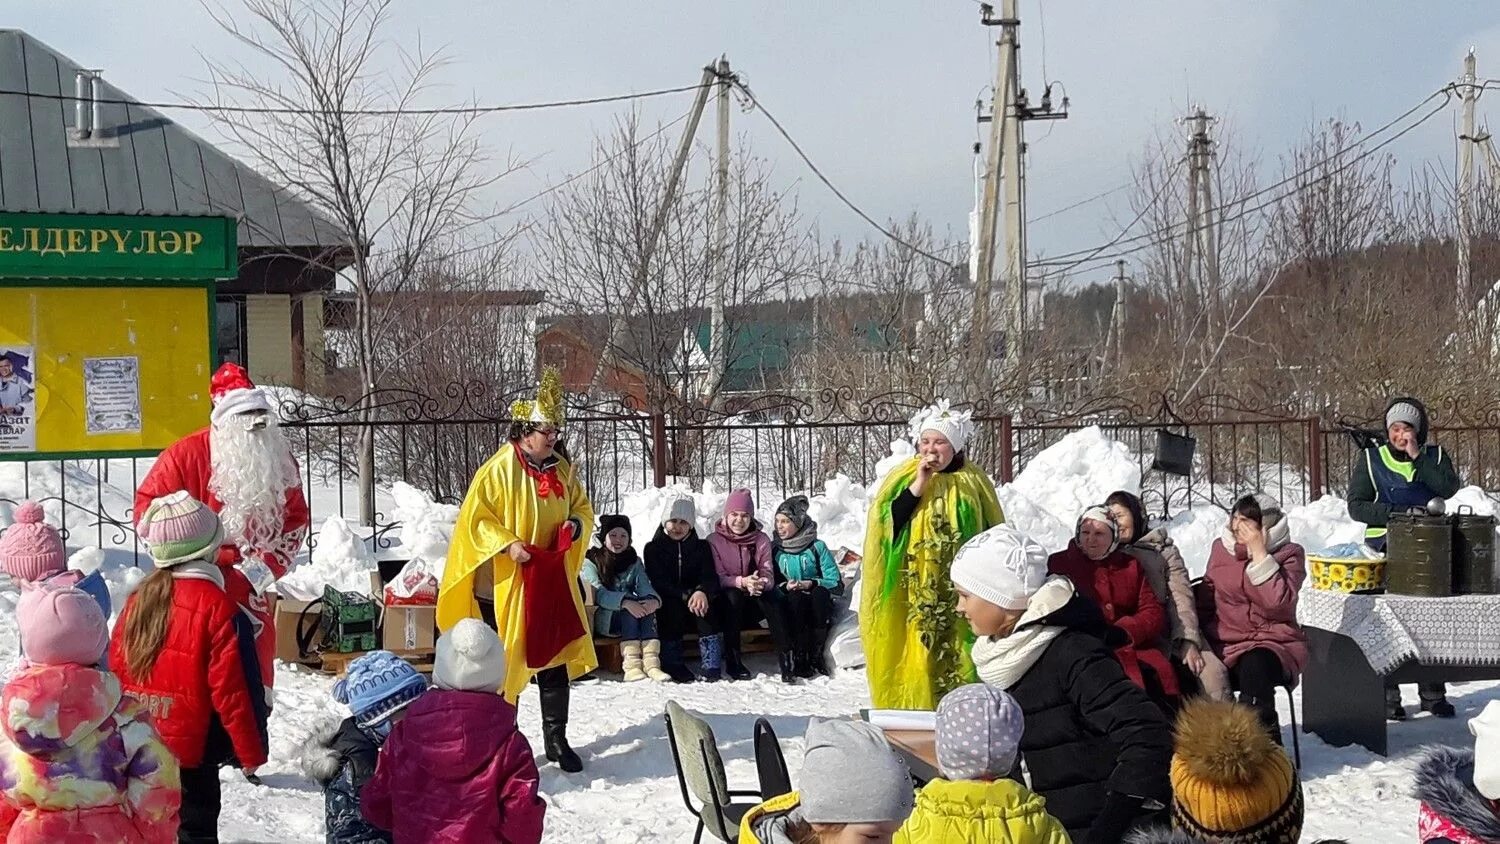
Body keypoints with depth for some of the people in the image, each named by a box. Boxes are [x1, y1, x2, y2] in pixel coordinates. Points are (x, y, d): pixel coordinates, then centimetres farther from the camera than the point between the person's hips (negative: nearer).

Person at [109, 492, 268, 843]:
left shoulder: (138, 600, 2)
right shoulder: (218, 608, -17)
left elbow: (115, 672, 8)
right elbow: (232, 691, -16)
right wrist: (252, 752, -7)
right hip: (191, 757, -6)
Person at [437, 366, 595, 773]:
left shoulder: (562, 469, 6)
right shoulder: (498, 470, -12)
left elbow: (582, 508, 17)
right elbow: (474, 519, -11)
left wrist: (576, 526, -5)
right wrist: (506, 544, -23)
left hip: (552, 583, 5)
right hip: (506, 586, -5)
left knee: (556, 660, 9)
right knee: (503, 664, 5)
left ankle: (556, 739, 20)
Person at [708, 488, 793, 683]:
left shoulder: (761, 540, 5)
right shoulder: (714, 541, -2)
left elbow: (768, 574, -5)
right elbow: (717, 578, -11)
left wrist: (762, 583, -31)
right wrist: (742, 582, -31)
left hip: (754, 607, 1)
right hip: (727, 606, -1)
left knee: (770, 596, -31)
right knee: (733, 594, -35)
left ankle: (786, 658, -38)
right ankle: (733, 660, -31)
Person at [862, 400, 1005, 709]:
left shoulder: (974, 484, 4)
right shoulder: (901, 479, 4)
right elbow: (883, 527, -9)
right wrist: (917, 487, -16)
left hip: (961, 598, 0)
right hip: (910, 599, 0)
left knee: (958, 666, 0)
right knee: (914, 662, -1)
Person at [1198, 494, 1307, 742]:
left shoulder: (1289, 554, 0)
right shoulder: (1221, 548, 11)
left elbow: (1277, 603, -17)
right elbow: (1205, 600, 15)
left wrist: (1259, 554, -16)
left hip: (1273, 643, -3)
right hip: (1224, 644, 3)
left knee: (1253, 666, -38)